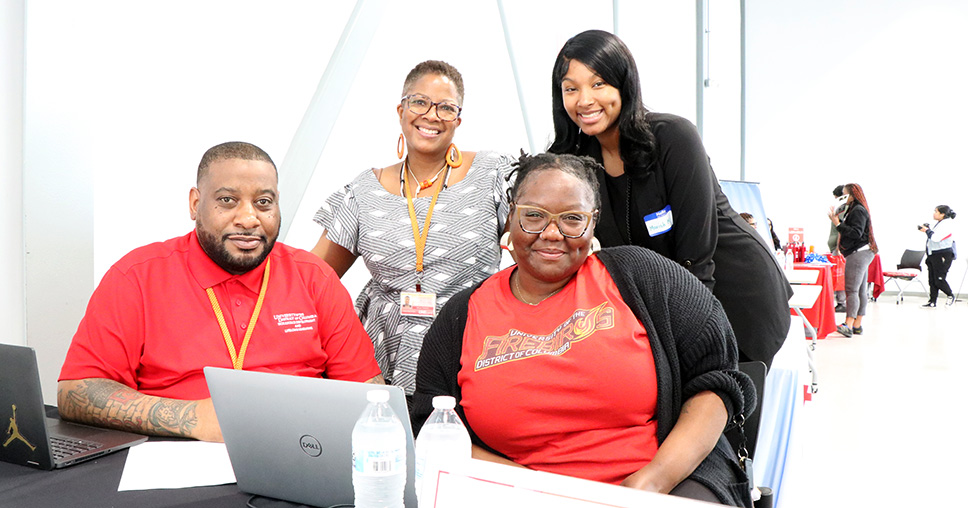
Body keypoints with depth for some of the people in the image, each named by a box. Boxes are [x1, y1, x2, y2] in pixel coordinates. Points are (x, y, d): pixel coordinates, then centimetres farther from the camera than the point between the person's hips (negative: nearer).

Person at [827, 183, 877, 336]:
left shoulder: (858, 210, -11)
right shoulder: (853, 210, 20)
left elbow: (856, 233, -21)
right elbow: (848, 230, 17)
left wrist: (837, 223, -21)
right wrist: (838, 220, 8)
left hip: (858, 253, -11)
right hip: (859, 254, 11)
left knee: (851, 290, -15)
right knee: (860, 290, 9)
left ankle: (848, 325, -19)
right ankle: (857, 325, 12)